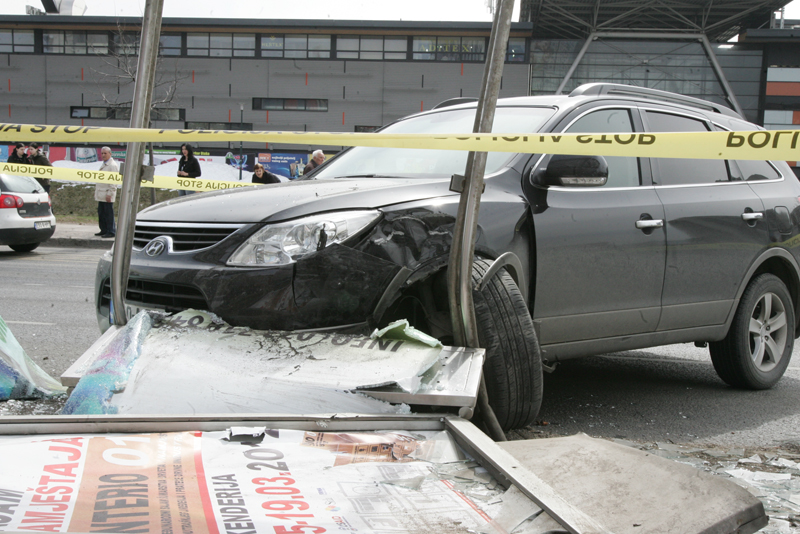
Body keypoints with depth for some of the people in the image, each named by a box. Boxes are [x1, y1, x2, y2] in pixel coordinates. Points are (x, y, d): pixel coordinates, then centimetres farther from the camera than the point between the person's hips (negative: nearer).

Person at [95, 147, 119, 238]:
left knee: (108, 213, -6)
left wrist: (110, 194, -20)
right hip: (101, 194, 9)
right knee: (101, 213, 11)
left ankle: (111, 232, -2)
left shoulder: (113, 165, -11)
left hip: (107, 194, -9)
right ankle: (104, 230, 19)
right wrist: (96, 190, 20)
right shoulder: (103, 164, 19)